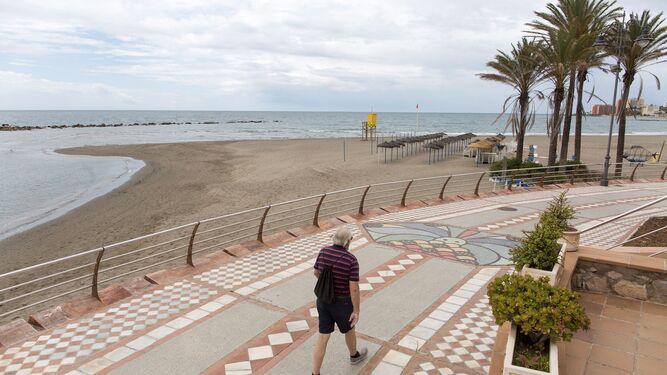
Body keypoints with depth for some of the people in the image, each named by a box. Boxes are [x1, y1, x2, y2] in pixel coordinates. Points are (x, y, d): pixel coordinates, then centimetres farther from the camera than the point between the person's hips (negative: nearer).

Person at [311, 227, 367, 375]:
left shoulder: (324, 251, -10)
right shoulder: (351, 260, -25)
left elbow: (316, 272, 6)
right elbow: (354, 288, -23)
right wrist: (357, 311, -13)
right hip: (342, 303, -4)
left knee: (323, 337, 12)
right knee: (349, 329, 25)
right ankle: (354, 355, 53)